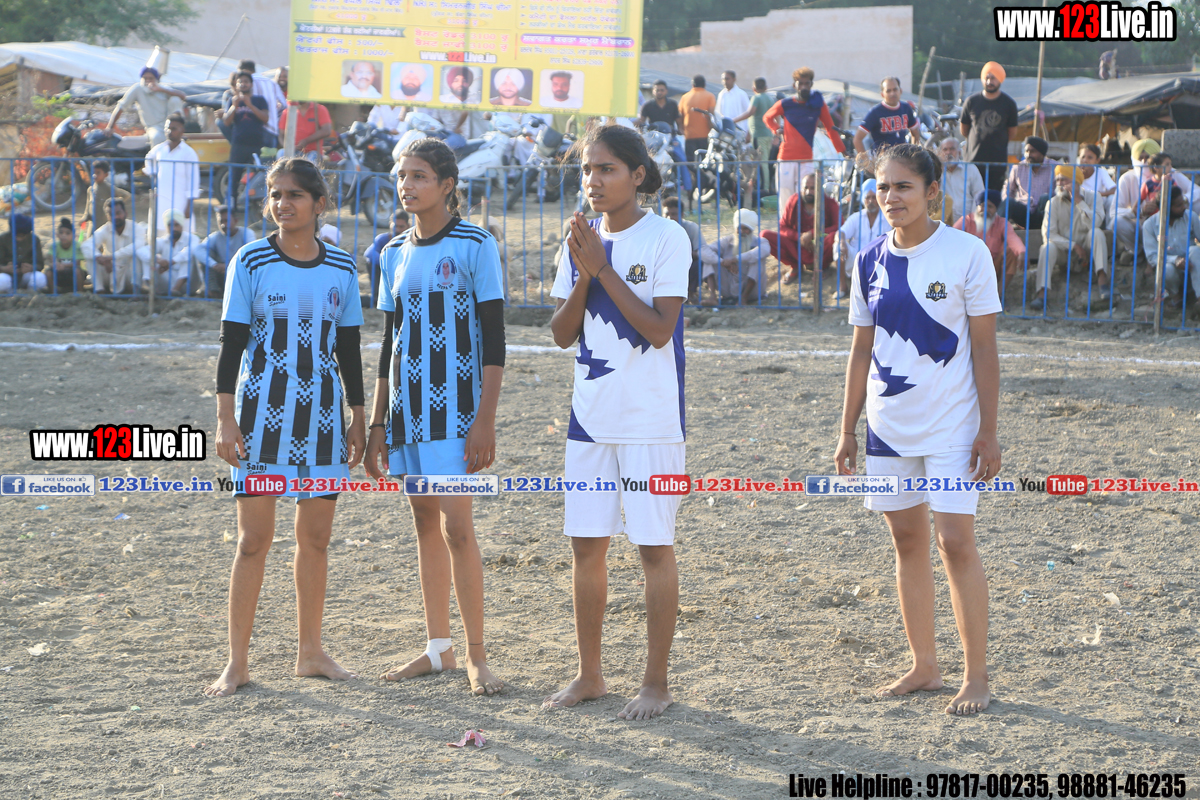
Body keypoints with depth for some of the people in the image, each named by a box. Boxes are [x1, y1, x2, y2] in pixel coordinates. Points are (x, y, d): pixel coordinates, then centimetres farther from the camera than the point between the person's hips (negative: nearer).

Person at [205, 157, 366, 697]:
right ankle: (237, 662, 1)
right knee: (254, 537, -4)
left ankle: (310, 652, 19)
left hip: (320, 413, 3)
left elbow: (349, 349, 12)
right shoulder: (251, 262, -3)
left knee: (316, 536, 7)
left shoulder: (341, 267, 6)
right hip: (262, 410, -3)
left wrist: (357, 419, 11)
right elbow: (231, 343, -3)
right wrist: (225, 418, -8)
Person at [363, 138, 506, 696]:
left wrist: (485, 420, -15)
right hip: (406, 408, 6)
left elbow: (493, 340, -8)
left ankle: (476, 656, -5)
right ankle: (439, 647, 18)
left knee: (456, 527, -11)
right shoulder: (395, 254, 11)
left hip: (455, 406, -6)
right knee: (425, 525, 11)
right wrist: (377, 424, 13)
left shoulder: (474, 245, -6)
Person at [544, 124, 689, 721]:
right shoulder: (582, 240, 9)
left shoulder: (666, 239, -8)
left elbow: (659, 329, -16)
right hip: (591, 414, 6)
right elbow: (562, 333, 7)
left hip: (651, 419, -6)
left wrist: (603, 268, -16)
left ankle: (656, 682, 8)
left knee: (654, 546, 0)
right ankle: (589, 675, 20)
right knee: (586, 544, 9)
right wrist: (583, 274, -9)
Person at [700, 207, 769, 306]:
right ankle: (712, 297, -30)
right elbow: (703, 251, -13)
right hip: (728, 291, 2)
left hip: (751, 290, -2)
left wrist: (735, 259, -38)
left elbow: (764, 250, -31)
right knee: (712, 258, -11)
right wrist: (723, 262, -32)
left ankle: (744, 298, -28)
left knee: (758, 259, -24)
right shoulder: (727, 241, 3)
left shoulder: (759, 242, -3)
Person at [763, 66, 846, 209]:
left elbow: (830, 128, 7)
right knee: (786, 201, -1)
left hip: (807, 160, 0)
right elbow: (767, 117, 20)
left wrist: (842, 151, 3)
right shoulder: (785, 104, 2)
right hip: (786, 159, 0)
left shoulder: (818, 104, 2)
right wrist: (777, 129, 1)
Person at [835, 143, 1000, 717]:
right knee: (907, 541, 10)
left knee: (955, 541, -8)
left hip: (951, 424, -5)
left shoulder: (966, 254, -8)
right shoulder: (871, 262, 5)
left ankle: (976, 674, 1)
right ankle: (924, 666, 20)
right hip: (888, 426, 5)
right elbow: (862, 351, 12)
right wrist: (848, 429, 11)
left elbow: (984, 349, -6)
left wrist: (988, 430, -9)